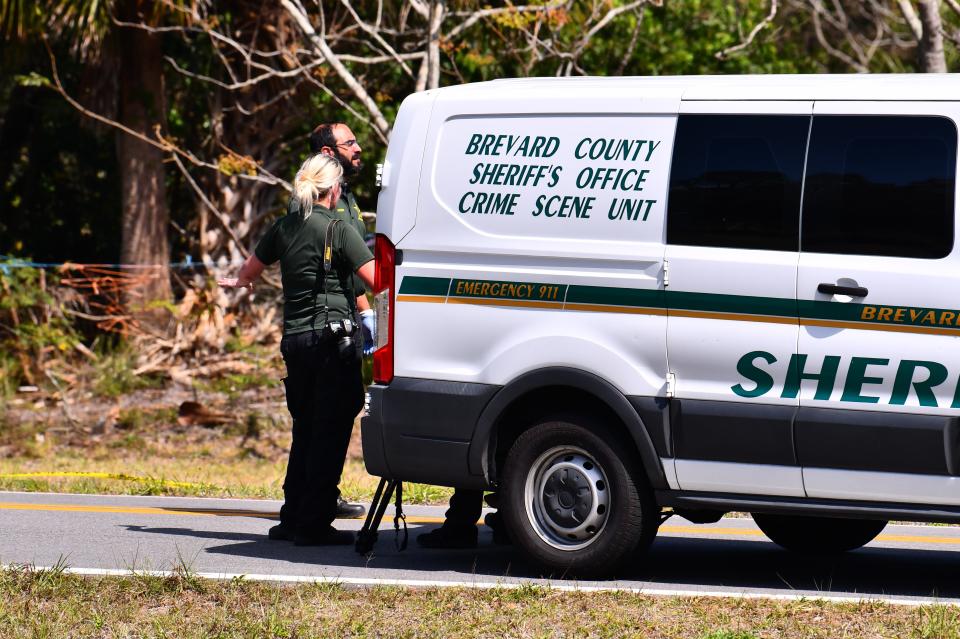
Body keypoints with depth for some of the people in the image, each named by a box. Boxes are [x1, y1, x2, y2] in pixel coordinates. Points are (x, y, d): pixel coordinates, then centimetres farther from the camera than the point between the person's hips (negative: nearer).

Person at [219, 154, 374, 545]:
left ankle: (292, 519, 18)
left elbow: (250, 269, 26)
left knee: (306, 430, 17)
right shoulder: (338, 231, -9)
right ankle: (314, 524, -4)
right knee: (329, 434, -2)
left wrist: (237, 282, 48)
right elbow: (376, 281, -16)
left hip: (294, 339, 6)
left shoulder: (284, 228, 9)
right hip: (333, 339, -6)